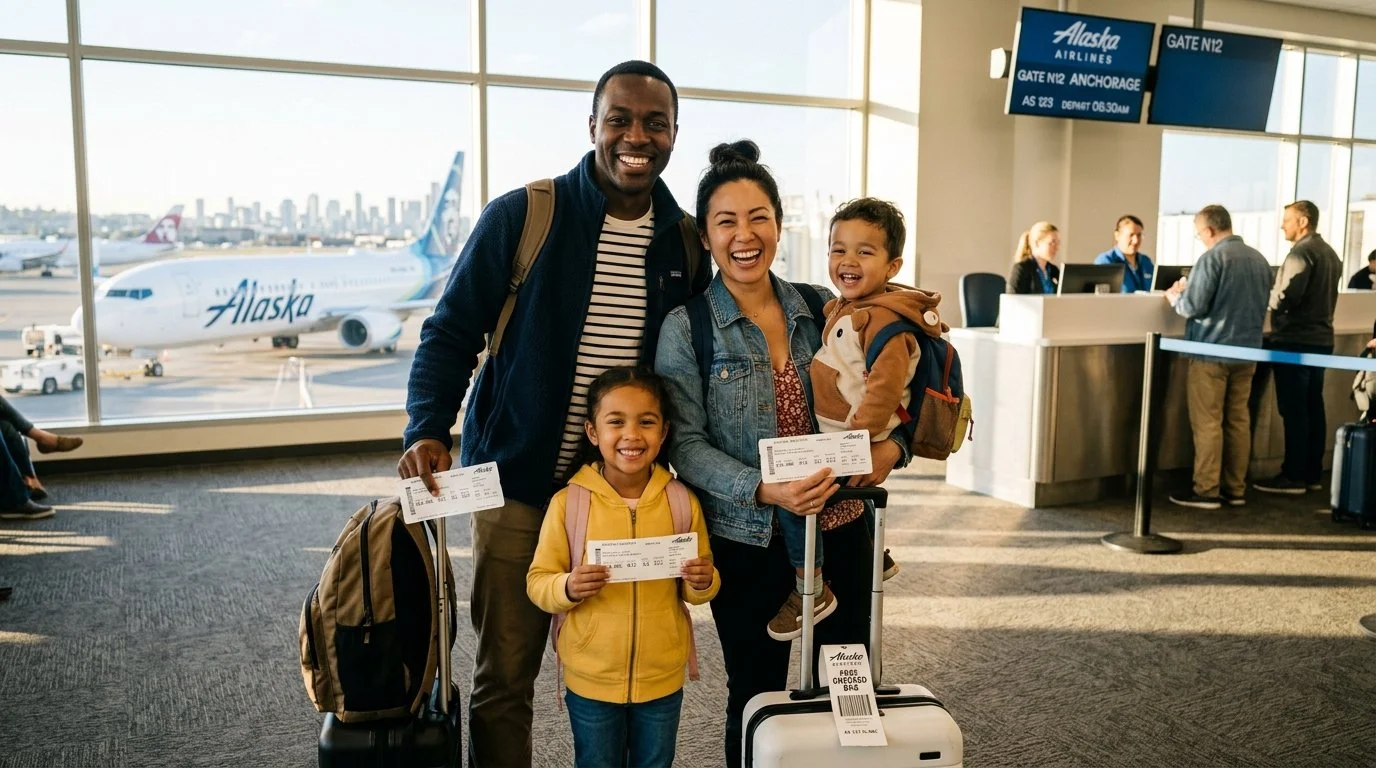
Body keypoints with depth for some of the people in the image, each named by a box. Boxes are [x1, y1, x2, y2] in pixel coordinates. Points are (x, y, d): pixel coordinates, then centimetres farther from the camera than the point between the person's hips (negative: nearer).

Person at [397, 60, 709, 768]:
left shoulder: (685, 243, 4)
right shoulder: (521, 217, -8)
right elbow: (451, 333, -5)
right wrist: (427, 431, -19)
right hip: (520, 485, -3)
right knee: (504, 675, 9)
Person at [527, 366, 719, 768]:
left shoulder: (682, 502, -6)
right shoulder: (568, 503, -12)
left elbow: (702, 586, 4)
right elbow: (537, 583, -6)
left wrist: (702, 583, -18)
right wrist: (568, 588, -26)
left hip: (662, 678, 2)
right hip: (590, 679, -1)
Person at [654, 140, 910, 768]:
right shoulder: (686, 328, -7)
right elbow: (686, 446, -11)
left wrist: (891, 445, -11)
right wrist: (763, 490, -25)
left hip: (840, 529, 3)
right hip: (748, 542, -3)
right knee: (756, 697, 12)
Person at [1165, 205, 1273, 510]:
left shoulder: (1212, 258, -14)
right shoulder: (1259, 259, 9)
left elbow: (1193, 307, -17)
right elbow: (1258, 306, 19)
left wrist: (1174, 297, 6)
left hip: (1212, 351, -7)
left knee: (1207, 423, -2)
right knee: (1238, 420, 11)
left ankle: (1206, 491, 1)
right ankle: (1236, 490, 16)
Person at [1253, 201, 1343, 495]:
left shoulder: (1301, 252, -13)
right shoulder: (1329, 253, 15)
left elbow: (1287, 297, -20)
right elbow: (1322, 297, 20)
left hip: (1296, 340, -9)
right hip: (1320, 338, 9)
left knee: (1293, 410, -6)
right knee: (1312, 407, 11)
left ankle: (1294, 476, -4)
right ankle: (1312, 474, 16)